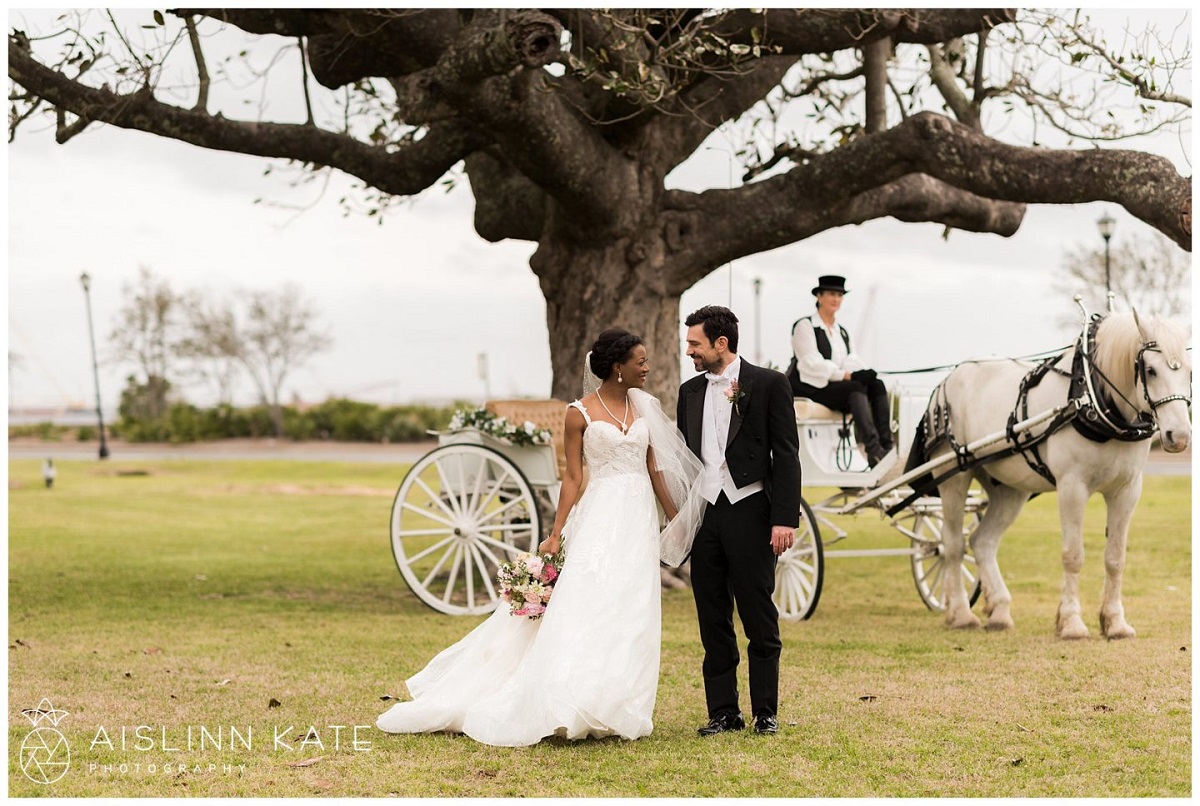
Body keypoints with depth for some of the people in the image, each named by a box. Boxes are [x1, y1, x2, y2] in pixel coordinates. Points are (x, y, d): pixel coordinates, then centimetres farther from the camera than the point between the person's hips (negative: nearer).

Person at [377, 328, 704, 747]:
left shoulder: (643, 405, 11)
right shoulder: (580, 413, -2)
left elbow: (655, 469, 14)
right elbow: (572, 478, -1)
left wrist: (679, 523, 12)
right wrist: (555, 535, -6)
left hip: (640, 521, 5)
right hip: (600, 519, -5)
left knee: (632, 619, 2)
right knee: (585, 612, -13)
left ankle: (616, 710, 6)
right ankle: (570, 708, -12)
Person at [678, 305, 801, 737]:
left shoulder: (768, 384, -2)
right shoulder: (690, 391, 13)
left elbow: (786, 455, -5)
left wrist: (785, 518, -13)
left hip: (749, 511, -5)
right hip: (703, 515, 5)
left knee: (760, 620, 0)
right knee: (713, 622, 6)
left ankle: (766, 712, 8)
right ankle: (723, 712, 12)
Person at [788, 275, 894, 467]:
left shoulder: (842, 332, 19)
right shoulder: (805, 326, -4)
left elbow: (850, 362, 9)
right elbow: (812, 364, -15)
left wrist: (864, 373, -15)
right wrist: (847, 375, -22)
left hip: (834, 384, 7)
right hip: (807, 389, -7)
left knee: (877, 385, -17)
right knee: (857, 387, -30)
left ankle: (886, 446, -31)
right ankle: (873, 450, -43)